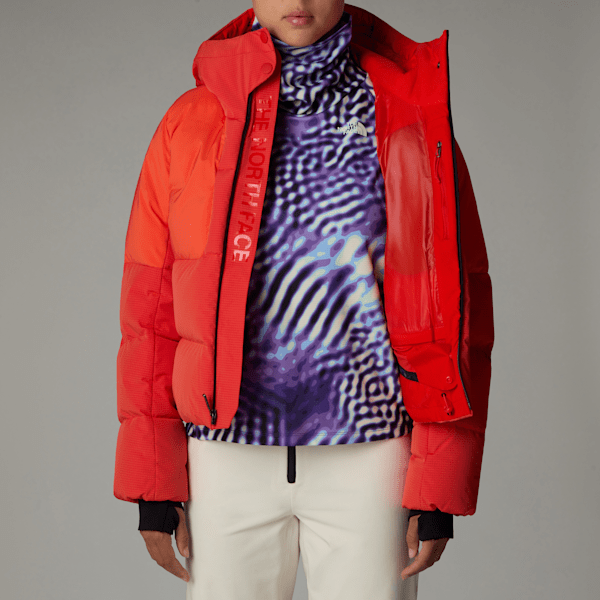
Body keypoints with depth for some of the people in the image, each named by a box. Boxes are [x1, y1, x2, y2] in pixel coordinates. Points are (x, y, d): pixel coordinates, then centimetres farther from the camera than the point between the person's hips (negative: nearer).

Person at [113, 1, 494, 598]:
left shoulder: (411, 121, 2)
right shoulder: (190, 123, 5)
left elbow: (457, 307, 0)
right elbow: (149, 309, 5)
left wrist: (440, 487, -4)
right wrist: (153, 486, 3)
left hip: (368, 456, -1)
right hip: (228, 456, 1)